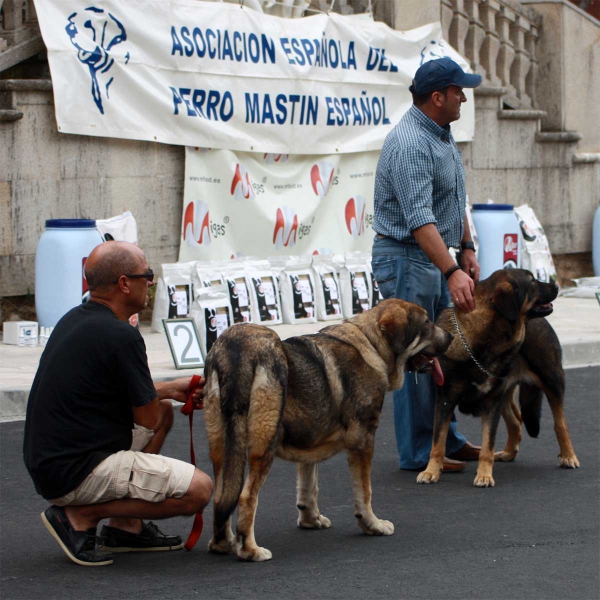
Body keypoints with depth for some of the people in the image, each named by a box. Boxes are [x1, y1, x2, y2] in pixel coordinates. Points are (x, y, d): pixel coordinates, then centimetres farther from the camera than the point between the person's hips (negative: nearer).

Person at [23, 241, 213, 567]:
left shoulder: (75, 319, 11)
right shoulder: (121, 337, -19)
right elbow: (147, 419, -9)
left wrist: (172, 389, 25)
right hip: (76, 474, -10)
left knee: (164, 409, 23)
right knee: (199, 489, -13)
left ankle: (124, 527, 19)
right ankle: (80, 515, -6)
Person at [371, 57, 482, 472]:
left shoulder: (442, 135, 11)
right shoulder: (410, 144, -23)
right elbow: (419, 219, -31)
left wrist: (467, 249, 15)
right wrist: (452, 272, -37)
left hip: (436, 258, 10)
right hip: (406, 258, -10)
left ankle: (446, 440, 24)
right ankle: (418, 453, 2)